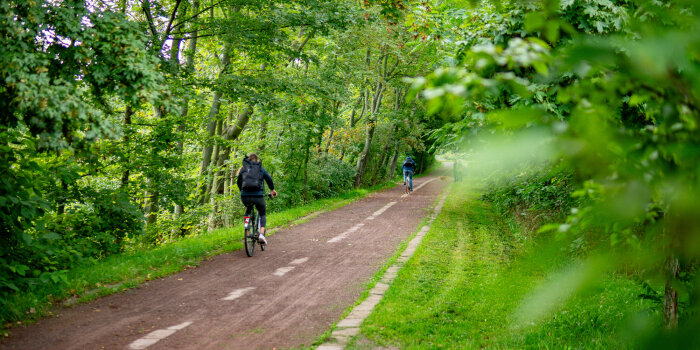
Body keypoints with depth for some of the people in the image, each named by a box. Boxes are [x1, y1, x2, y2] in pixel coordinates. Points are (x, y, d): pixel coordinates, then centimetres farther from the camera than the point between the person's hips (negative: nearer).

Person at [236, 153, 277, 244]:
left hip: (245, 196, 1)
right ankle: (262, 234, -2)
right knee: (262, 214, 21)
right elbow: (269, 179, 26)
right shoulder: (261, 169, 12)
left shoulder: (243, 168, 14)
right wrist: (272, 190, 44)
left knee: (248, 210, 34)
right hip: (258, 196, -1)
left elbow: (238, 182, 25)